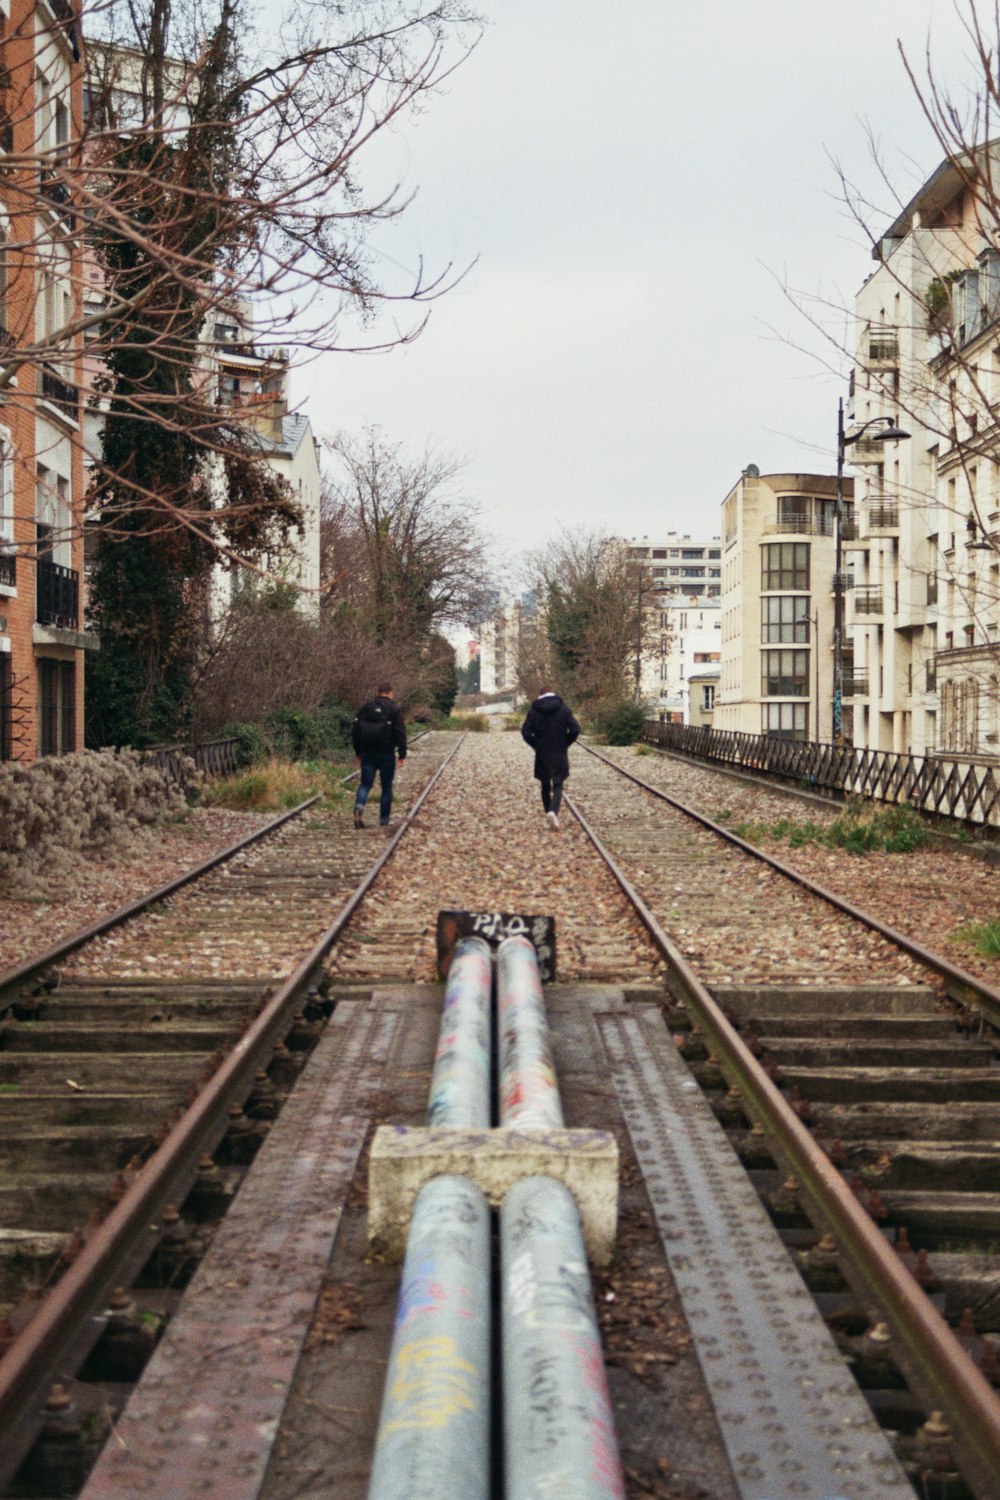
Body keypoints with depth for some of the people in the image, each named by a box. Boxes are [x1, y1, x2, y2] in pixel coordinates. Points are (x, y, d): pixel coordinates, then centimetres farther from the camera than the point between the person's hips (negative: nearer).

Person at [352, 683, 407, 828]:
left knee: (365, 783, 7)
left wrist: (358, 752, 15)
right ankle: (384, 820, 10)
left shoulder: (365, 707, 6)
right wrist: (402, 754, -3)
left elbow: (355, 730, 8)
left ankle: (359, 806, -21)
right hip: (387, 754, -2)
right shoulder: (395, 709, -4)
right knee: (386, 787, 8)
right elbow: (400, 733, -8)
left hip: (367, 753, 2)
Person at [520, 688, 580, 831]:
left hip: (542, 755, 1)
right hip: (560, 755, -1)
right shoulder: (563, 709, -3)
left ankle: (549, 813, 18)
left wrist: (536, 745, 5)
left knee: (545, 786, 16)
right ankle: (554, 812, -25)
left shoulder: (533, 711, -3)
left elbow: (526, 732, -8)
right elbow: (575, 729, -9)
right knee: (558, 786, -1)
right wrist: (565, 744, 4)